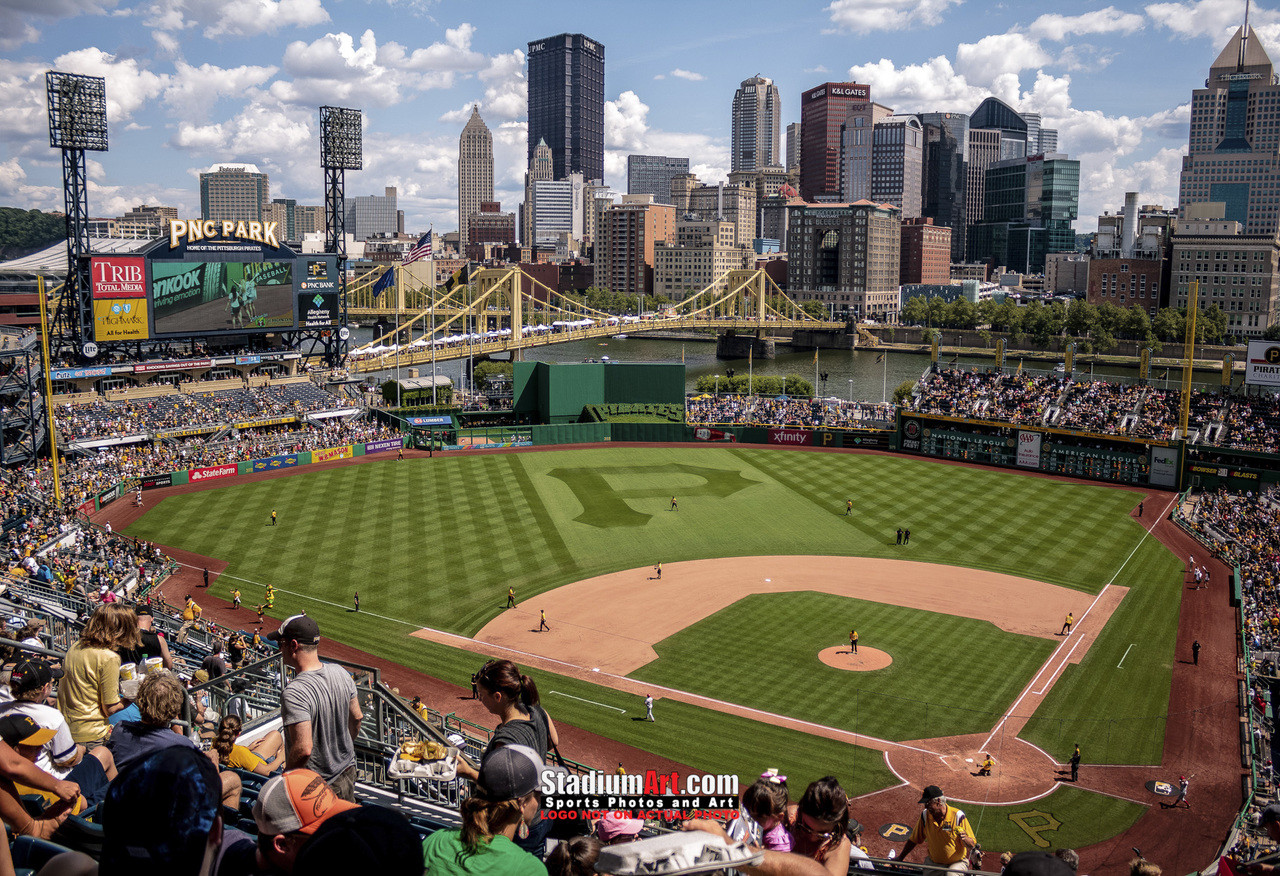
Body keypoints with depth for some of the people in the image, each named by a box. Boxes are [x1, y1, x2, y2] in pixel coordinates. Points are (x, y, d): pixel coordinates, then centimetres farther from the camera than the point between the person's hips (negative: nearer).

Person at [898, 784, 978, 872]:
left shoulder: (958, 816, -14)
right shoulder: (925, 816, -2)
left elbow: (972, 845, -12)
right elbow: (914, 839, 8)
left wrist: (964, 838, -34)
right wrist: (900, 858, 8)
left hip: (957, 862, -4)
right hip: (933, 863, 4)